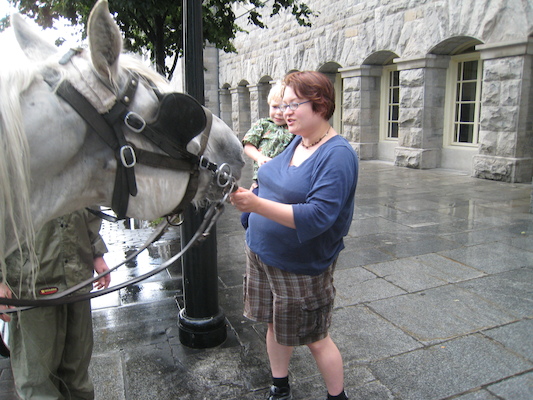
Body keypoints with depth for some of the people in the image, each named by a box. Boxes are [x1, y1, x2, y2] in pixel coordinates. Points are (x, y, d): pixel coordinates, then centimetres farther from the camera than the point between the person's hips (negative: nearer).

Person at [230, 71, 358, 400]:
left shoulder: (338, 154, -20)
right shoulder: (296, 142, 3)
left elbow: (317, 216, -29)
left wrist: (256, 205, -34)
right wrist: (246, 192, -2)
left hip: (302, 266, -7)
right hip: (262, 254, 7)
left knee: (315, 338, 11)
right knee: (275, 325, 20)